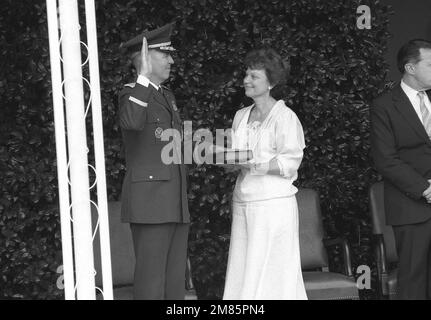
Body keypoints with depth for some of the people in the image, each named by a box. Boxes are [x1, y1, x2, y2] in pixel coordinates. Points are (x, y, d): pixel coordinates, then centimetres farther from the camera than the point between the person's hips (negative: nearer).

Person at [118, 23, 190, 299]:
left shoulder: (167, 96, 21)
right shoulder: (131, 94, -6)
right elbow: (131, 123, -32)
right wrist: (144, 75, -27)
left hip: (174, 204, 8)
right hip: (148, 202, -8)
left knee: (175, 283, 7)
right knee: (151, 283, -8)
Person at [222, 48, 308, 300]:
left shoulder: (285, 117, -5)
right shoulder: (241, 116, 15)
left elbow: (289, 163, -12)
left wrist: (250, 163, -20)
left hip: (274, 205, -6)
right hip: (243, 203, 6)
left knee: (271, 277, -4)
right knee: (241, 275, 3)